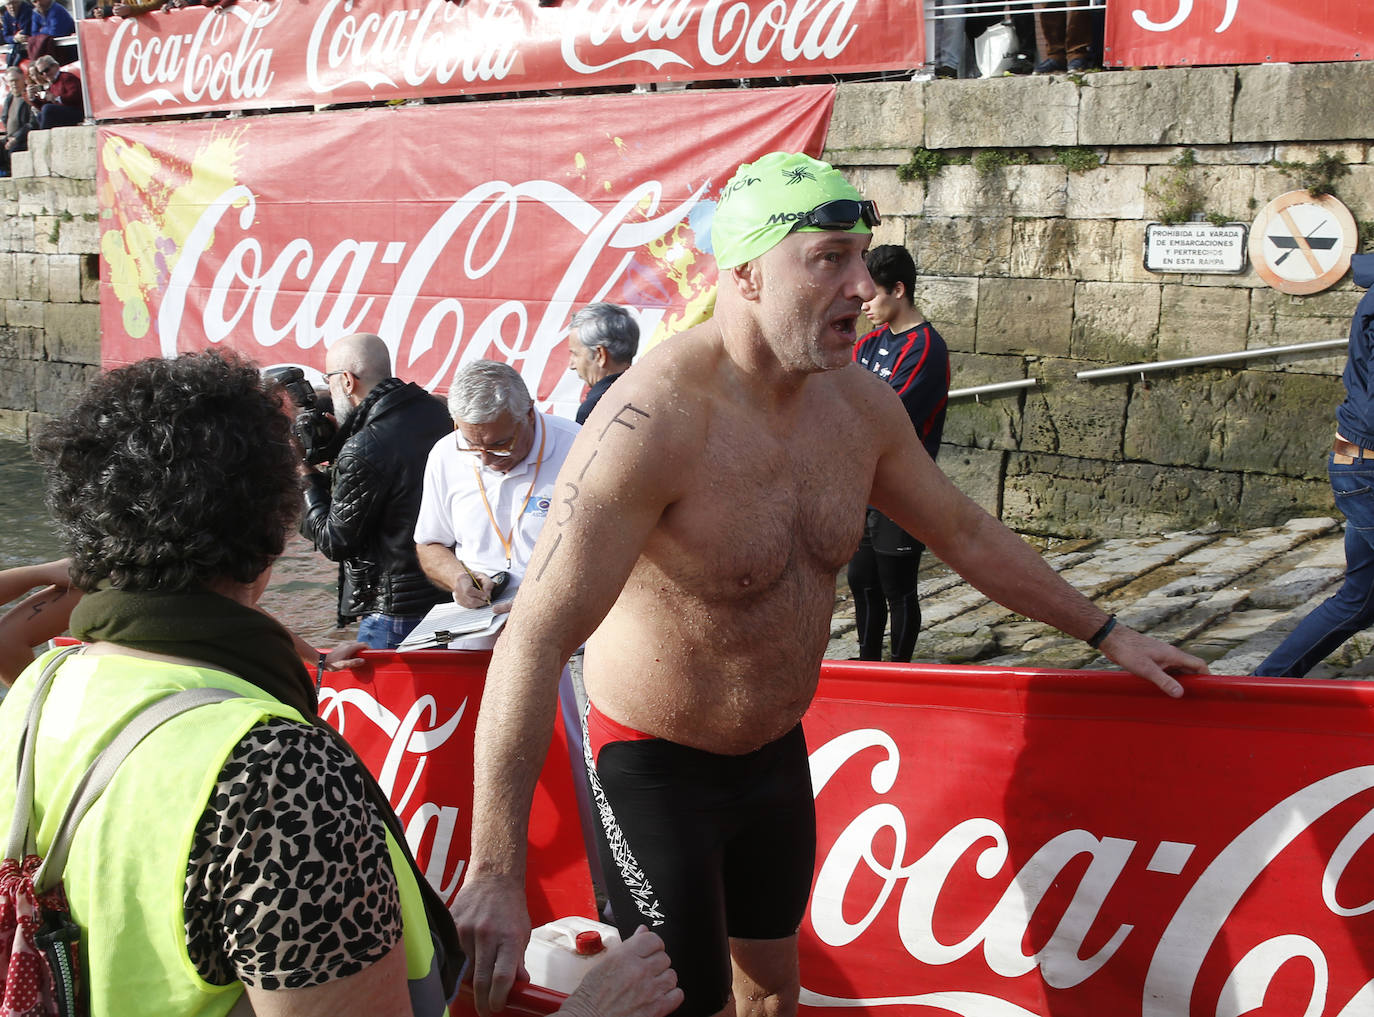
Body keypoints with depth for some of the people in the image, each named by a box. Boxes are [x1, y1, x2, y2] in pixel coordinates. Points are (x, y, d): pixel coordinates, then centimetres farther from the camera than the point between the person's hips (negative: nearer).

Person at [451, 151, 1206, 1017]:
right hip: (659, 770, -7)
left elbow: (966, 533, 11)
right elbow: (537, 639, -33)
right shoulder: (655, 420, -30)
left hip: (780, 750, 7)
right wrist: (495, 875, -37)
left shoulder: (860, 401, -6)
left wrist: (1105, 632, 16)